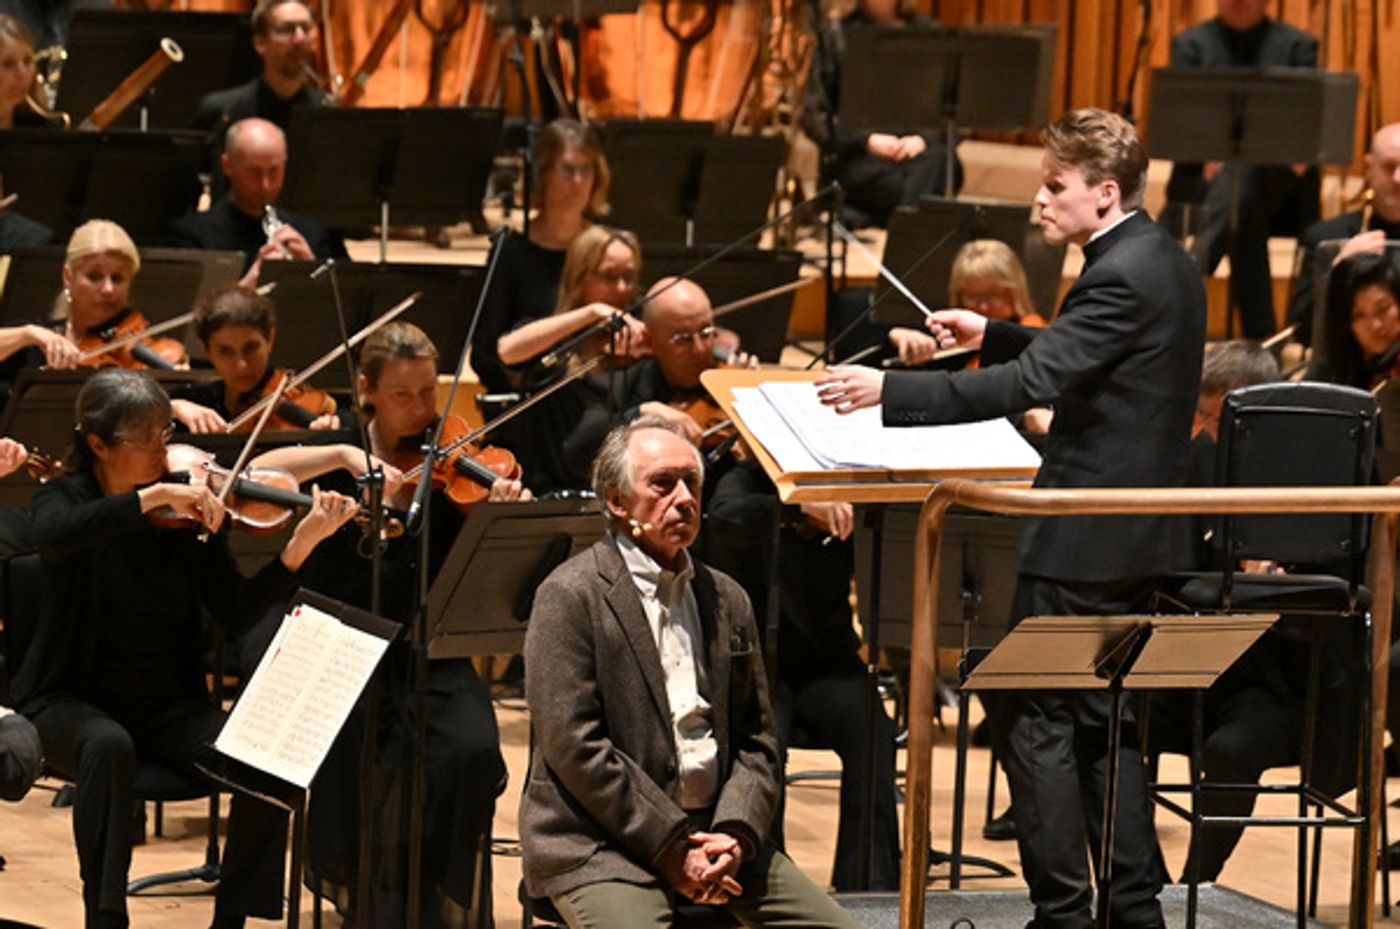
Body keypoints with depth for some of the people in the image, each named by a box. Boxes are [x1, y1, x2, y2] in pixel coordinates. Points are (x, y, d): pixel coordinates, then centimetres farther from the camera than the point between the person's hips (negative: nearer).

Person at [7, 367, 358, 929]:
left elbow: (235, 610, -6)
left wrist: (301, 545, -20)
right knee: (109, 745, -39)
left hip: (169, 706, 3)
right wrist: (152, 497, -37)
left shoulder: (190, 512, 2)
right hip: (74, 700, -3)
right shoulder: (65, 498, -4)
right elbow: (54, 535, -30)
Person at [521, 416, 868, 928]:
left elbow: (756, 738, 16)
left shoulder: (727, 600, 15)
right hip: (600, 847, -6)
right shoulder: (570, 596, -5)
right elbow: (575, 746, -12)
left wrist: (736, 832, -4)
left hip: (716, 839, 6)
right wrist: (672, 847, -14)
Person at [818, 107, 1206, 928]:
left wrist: (889, 391, -28)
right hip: (1141, 536, 10)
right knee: (1107, 720, 15)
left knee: (1036, 721, -4)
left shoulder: (1120, 277, -19)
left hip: (1086, 541, -10)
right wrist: (991, 335, 19)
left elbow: (1030, 383, -28)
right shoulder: (1167, 264, 12)